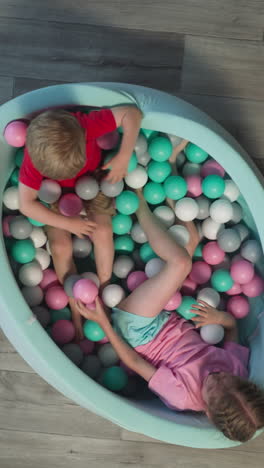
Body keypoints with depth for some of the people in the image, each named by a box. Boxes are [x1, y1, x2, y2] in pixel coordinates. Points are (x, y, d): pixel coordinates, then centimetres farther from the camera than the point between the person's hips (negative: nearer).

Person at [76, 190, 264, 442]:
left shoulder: (180, 396, -34)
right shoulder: (238, 368, -22)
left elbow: (134, 362, -21)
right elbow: (232, 324, -3)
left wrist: (104, 323, -22)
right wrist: (220, 317, -25)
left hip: (138, 334, -5)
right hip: (175, 324, 5)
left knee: (179, 263, -24)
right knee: (190, 240, -3)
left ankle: (139, 203, -7)